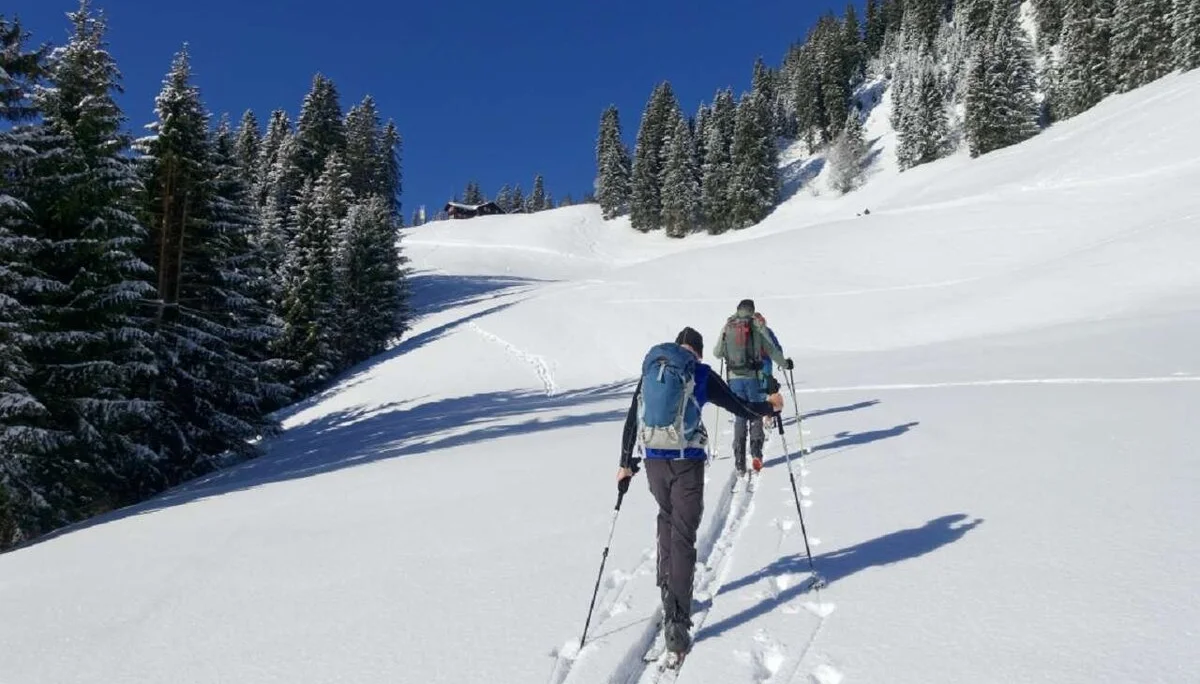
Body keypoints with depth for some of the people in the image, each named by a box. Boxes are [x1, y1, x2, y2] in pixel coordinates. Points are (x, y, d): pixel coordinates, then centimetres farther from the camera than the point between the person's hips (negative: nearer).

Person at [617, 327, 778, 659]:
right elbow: (742, 409, 4)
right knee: (683, 538, -1)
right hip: (687, 462, -4)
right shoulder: (701, 374, -1)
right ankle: (676, 621, -6)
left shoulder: (650, 371, 11)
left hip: (654, 460, 4)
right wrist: (770, 407, 24)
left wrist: (625, 464, 17)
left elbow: (631, 421, 11)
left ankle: (668, 589, 35)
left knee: (667, 520, 27)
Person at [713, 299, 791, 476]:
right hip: (754, 376, -2)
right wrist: (785, 363, 18)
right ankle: (756, 450, -1)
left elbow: (717, 353, 9)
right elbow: (771, 350, 1)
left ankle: (739, 461, 4)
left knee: (740, 417, 9)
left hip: (734, 377, 2)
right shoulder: (758, 325, -1)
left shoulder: (727, 327, 4)